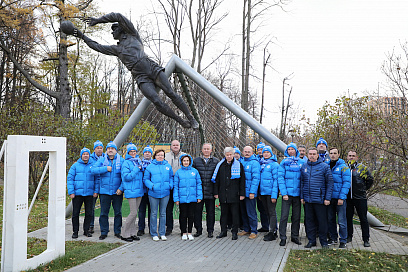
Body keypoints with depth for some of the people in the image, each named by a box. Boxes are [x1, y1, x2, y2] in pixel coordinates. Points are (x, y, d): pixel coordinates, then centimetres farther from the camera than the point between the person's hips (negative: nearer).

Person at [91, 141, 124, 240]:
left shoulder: (121, 161, 2)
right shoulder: (101, 160, 5)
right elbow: (93, 170, -7)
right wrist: (105, 168, -16)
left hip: (117, 191, 0)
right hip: (104, 191, 0)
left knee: (118, 212, 7)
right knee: (104, 213, 5)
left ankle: (117, 231, 19)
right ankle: (104, 232, 16)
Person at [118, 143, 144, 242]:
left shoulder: (138, 162, 13)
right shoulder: (126, 163, -5)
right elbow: (126, 177, -15)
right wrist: (136, 169, -14)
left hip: (139, 191, 6)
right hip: (131, 191, -6)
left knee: (134, 213, 10)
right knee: (133, 213, -7)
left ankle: (132, 233, 17)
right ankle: (125, 234, 5)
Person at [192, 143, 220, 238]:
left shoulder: (216, 161, 5)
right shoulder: (196, 161, 7)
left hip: (210, 191, -1)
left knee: (210, 212, 6)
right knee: (197, 211, 5)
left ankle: (210, 231, 18)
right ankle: (198, 230, 18)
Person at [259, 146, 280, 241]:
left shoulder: (274, 164, -6)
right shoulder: (261, 164, 13)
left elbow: (276, 180, -10)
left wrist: (274, 195, -16)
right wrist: (259, 193, 11)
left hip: (270, 192, -6)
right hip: (262, 192, 7)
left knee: (272, 212, -2)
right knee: (268, 212, 13)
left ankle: (272, 233, 3)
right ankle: (274, 230, 23)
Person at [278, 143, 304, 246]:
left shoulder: (301, 162, 6)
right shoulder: (284, 162, 1)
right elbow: (280, 178, -4)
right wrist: (284, 193, -12)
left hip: (297, 193, 2)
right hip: (287, 193, -2)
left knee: (296, 216, 10)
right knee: (284, 216, -4)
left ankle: (295, 236, 22)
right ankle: (282, 238, 5)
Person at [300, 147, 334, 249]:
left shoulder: (324, 166, -4)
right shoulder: (304, 166, 8)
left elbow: (330, 183, -4)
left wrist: (327, 198, -9)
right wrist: (302, 196, 7)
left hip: (320, 199, -4)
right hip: (308, 199, 4)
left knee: (322, 221, 4)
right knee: (310, 220, 11)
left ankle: (324, 242, 16)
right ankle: (311, 240, 22)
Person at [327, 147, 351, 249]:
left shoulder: (343, 166, -5)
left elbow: (347, 183, -10)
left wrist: (341, 197, -16)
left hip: (340, 198, -5)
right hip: (329, 197, 5)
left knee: (342, 220, -2)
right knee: (330, 219, 13)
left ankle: (343, 241, 9)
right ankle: (333, 238, 26)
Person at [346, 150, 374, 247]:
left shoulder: (362, 168, 1)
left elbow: (370, 179, 9)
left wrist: (364, 189, 5)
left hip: (360, 197, -2)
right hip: (348, 197, 2)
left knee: (363, 219, 3)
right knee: (348, 217, 10)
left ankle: (366, 239, 11)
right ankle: (349, 236, 23)